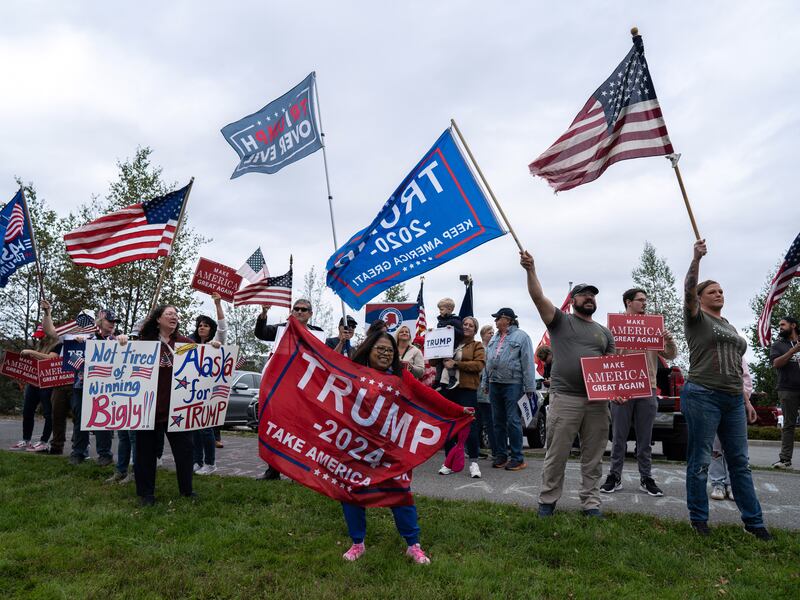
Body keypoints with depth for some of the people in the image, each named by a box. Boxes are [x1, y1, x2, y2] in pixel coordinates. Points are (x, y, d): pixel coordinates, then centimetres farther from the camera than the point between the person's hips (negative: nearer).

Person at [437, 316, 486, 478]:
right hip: (448, 388, 4)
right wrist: (444, 361, -3)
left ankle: (473, 462, 5)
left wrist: (456, 364, -14)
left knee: (469, 425, -5)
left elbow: (479, 365, -8)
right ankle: (449, 461, 16)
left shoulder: (477, 346, 8)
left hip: (467, 389, -4)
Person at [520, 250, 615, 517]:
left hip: (598, 401, 4)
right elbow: (538, 297, -9)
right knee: (556, 455, 2)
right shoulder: (561, 321, 5)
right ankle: (547, 500, 15)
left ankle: (591, 502, 22)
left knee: (593, 457, 11)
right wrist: (530, 270, -21)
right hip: (565, 398, -4)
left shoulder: (604, 332, 18)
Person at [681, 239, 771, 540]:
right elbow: (688, 290, -19)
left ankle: (754, 521, 18)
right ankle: (699, 519, 9)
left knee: (740, 462, 10)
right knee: (700, 462, -1)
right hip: (703, 396, -7)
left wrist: (745, 396, 18)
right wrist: (696, 258, -29)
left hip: (733, 400, 7)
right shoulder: (696, 318, 1)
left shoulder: (729, 326, 21)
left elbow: (736, 364, 24)